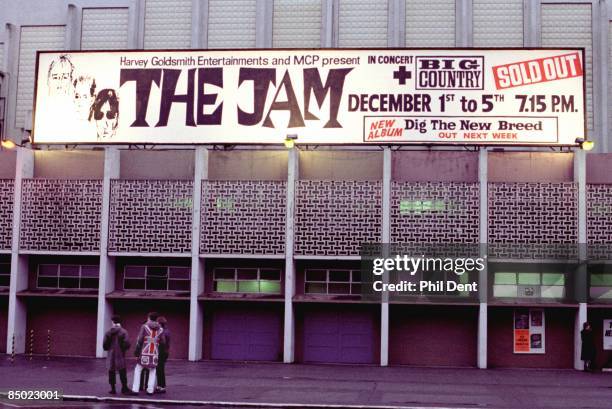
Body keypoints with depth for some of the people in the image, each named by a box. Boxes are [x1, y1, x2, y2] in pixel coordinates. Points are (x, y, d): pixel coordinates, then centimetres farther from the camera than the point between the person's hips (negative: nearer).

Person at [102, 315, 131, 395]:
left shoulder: (108, 332, 0)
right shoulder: (123, 332, -9)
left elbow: (104, 345, 0)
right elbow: (127, 344, -14)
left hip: (111, 356, 2)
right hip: (120, 355, -2)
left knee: (111, 372, 8)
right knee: (122, 372, 6)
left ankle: (113, 389, 9)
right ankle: (124, 387, 7)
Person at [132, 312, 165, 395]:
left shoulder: (144, 327, -4)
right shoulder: (160, 329, 4)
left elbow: (139, 340, -7)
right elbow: (162, 342, 6)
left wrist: (136, 351, -1)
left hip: (144, 353, -2)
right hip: (155, 353, 2)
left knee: (138, 370, 7)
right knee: (152, 372, 13)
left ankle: (135, 390, 0)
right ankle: (150, 390, 6)